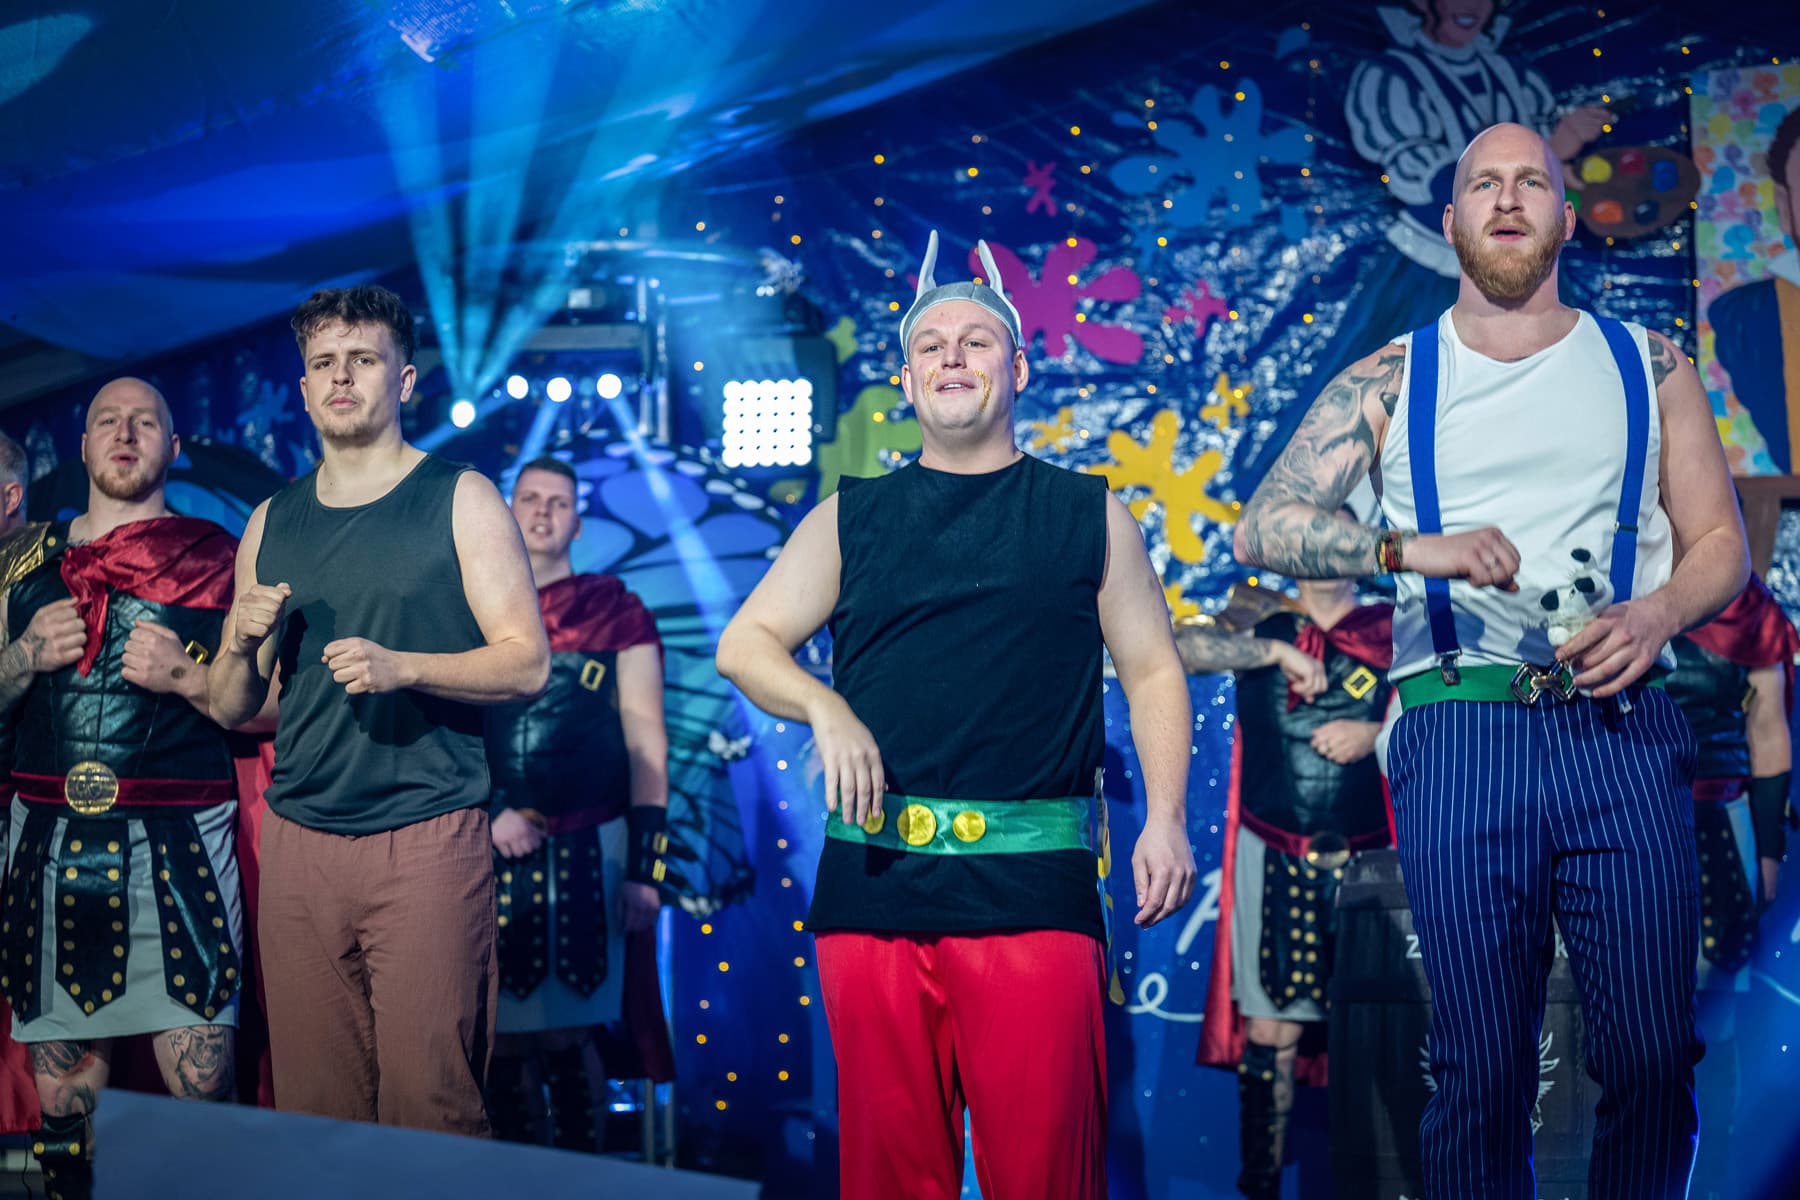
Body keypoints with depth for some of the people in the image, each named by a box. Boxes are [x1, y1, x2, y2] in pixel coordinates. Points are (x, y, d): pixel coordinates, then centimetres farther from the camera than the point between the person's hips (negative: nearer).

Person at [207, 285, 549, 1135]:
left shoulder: (460, 500, 3)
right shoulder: (271, 523, 15)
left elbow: (527, 663, -3)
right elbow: (231, 708, 17)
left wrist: (403, 668, -18)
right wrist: (243, 642, -4)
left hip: (427, 835, -4)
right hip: (299, 838, 4)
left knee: (430, 1097, -7)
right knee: (312, 1100, 5)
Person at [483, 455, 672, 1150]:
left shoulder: (618, 615, 5)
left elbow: (645, 740, 1)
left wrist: (645, 866, -6)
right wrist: (488, 810, -7)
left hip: (587, 854, -2)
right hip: (491, 851, 2)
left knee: (568, 1038, -4)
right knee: (502, 1041, 2)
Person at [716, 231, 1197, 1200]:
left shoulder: (1089, 517, 11)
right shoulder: (851, 519, 14)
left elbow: (1153, 673, 10)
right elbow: (743, 644, 13)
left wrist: (1166, 819, -3)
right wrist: (824, 708, -7)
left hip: (1034, 884, -1)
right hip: (872, 878, 2)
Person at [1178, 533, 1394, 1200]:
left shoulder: (1391, 627, 7)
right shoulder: (1264, 617, 6)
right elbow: (1181, 644, -10)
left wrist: (1375, 734, -12)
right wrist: (1277, 650, -13)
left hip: (1364, 860, 0)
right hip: (1274, 859, 0)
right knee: (1270, 1029, 0)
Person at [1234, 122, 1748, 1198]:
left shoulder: (1648, 368, 15)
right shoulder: (1391, 381, 11)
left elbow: (1721, 541, 14)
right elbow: (1265, 524, 1)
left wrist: (1657, 612, -8)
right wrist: (1411, 549, -14)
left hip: (1622, 731, 1)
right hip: (1461, 735, -1)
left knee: (1653, 1059, 0)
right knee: (1481, 1070, 1)